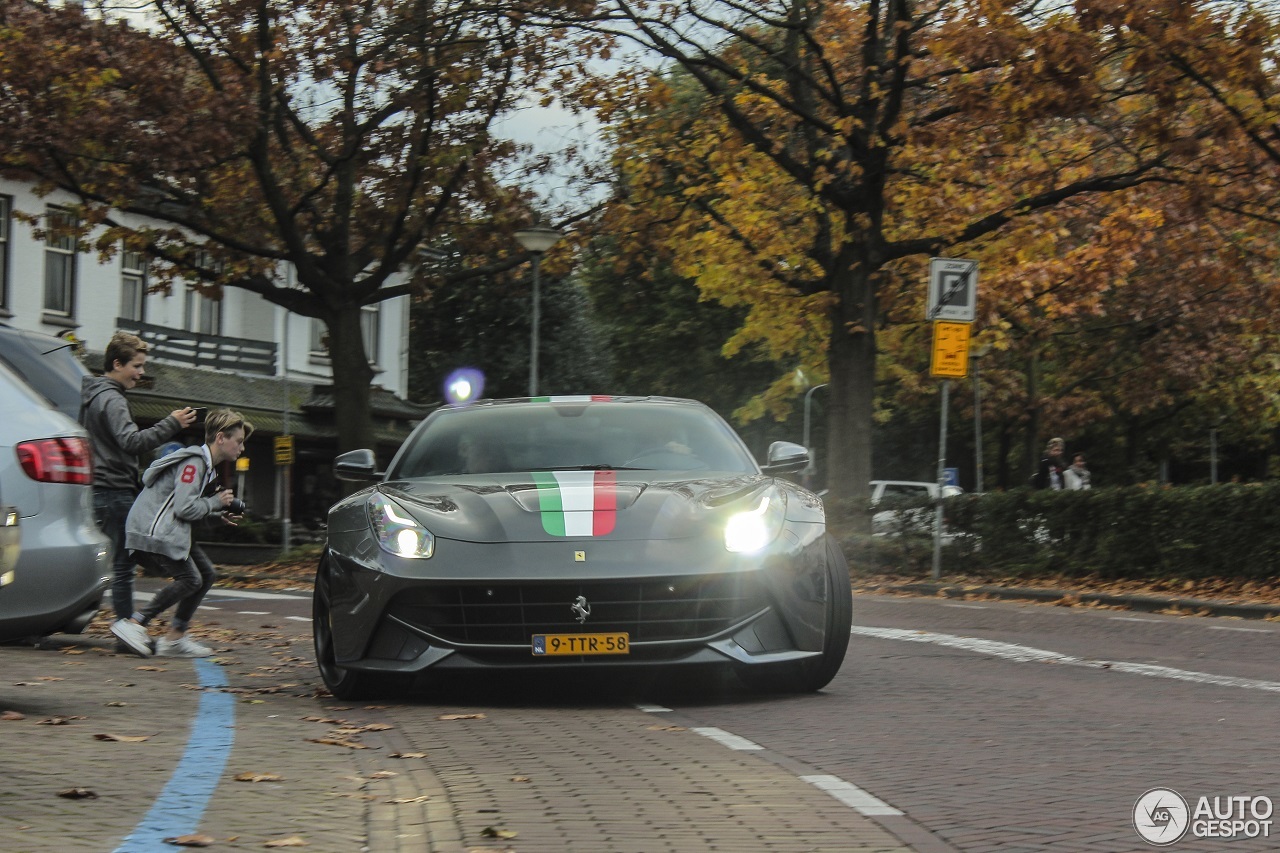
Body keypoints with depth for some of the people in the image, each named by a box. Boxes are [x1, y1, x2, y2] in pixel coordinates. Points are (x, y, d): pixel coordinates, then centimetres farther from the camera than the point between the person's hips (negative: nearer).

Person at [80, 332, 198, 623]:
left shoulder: (91, 395, 17)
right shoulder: (111, 400, -14)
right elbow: (131, 442, -28)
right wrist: (172, 424, -29)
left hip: (99, 490, 10)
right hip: (115, 492, -10)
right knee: (123, 564, -6)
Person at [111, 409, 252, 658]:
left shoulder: (205, 464, 19)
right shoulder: (194, 462, -15)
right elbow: (184, 508, -22)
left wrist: (218, 515, 12)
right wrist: (216, 502, -7)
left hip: (167, 532, 11)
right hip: (154, 532, -11)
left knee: (207, 573, 7)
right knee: (190, 580, -15)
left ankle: (174, 639, 6)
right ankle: (134, 624, -13)